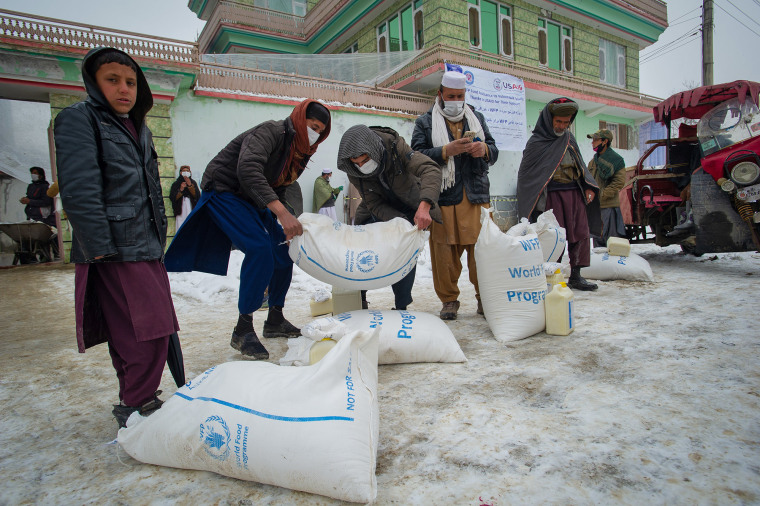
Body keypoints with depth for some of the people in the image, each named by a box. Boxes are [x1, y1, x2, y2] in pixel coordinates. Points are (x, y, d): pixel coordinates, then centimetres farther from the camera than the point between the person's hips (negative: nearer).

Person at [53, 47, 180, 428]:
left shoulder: (139, 129, 21)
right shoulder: (79, 119, -3)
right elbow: (78, 191, -15)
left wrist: (159, 237, 20)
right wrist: (100, 249, -20)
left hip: (147, 247, 8)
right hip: (115, 251, -8)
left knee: (143, 333, 13)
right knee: (143, 334, -8)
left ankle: (136, 402, 26)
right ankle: (136, 410, 7)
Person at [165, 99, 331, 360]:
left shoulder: (300, 152, 6)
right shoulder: (270, 132, -21)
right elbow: (248, 170, -39)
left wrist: (288, 223, -3)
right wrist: (281, 212, -46)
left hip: (254, 200, 9)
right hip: (225, 191, -9)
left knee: (284, 252, 3)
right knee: (260, 249, -26)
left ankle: (275, 321, 17)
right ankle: (242, 331, -16)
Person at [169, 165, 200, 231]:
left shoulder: (193, 183, 11)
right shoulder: (176, 184, 8)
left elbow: (197, 196, -2)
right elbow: (172, 198, 0)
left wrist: (190, 185, -11)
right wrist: (181, 190, -13)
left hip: (191, 209, 1)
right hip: (180, 210, 0)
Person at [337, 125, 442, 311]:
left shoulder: (395, 146, -33)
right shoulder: (353, 171, -24)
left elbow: (430, 169, -44)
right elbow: (374, 204, -22)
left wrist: (424, 206, -60)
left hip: (410, 209, -2)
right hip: (379, 211, 3)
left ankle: (401, 307, 4)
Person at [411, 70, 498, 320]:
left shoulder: (477, 118, 21)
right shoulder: (425, 122, 11)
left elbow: (494, 151, 21)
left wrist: (484, 149, -2)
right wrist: (446, 151, -15)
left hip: (476, 196, 2)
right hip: (443, 198, -2)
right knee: (444, 250, -1)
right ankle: (449, 300, 13)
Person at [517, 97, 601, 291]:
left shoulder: (569, 138, 15)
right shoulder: (536, 143, -2)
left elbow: (580, 165, 23)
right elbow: (525, 175, -2)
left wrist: (588, 186, 9)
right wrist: (535, 204, -8)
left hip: (575, 193, 6)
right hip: (553, 196, -6)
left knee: (581, 233, 5)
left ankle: (575, 276, 15)